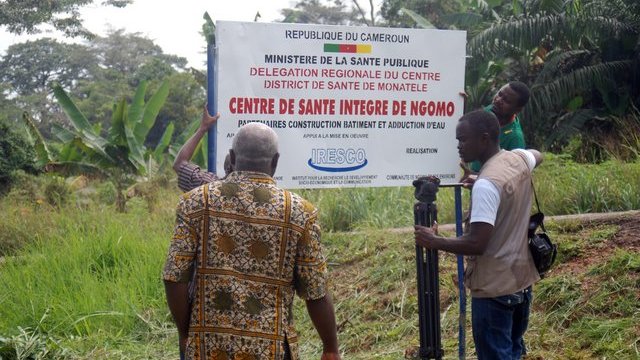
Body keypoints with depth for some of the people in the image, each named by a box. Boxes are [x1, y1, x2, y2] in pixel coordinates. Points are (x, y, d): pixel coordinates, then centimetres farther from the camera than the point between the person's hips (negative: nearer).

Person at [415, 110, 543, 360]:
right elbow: (538, 156, 28)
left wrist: (434, 242, -14)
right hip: (522, 278, 9)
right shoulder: (520, 159, 2)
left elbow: (477, 244, -27)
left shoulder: (486, 185, -24)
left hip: (494, 288, -9)